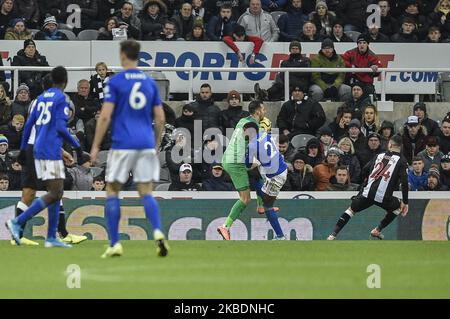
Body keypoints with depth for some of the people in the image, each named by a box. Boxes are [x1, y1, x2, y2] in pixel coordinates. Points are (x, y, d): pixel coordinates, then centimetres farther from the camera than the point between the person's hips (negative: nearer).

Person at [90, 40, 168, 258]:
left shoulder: (116, 82, -4)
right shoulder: (150, 83, 10)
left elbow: (105, 117, -8)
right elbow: (160, 118, 11)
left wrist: (96, 146, -2)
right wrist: (156, 144, 23)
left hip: (122, 144, -4)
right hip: (146, 145, 4)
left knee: (112, 191, 7)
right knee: (146, 192, 5)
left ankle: (114, 244, 2)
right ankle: (158, 232, -20)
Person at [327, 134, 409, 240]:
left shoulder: (380, 156, 13)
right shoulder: (401, 161, 1)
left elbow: (364, 172, 16)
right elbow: (404, 182, -9)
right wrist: (405, 202, -4)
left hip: (367, 193, 3)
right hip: (383, 196, -3)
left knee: (351, 209, 19)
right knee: (398, 207, 25)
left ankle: (333, 235, 6)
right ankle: (377, 230, 21)